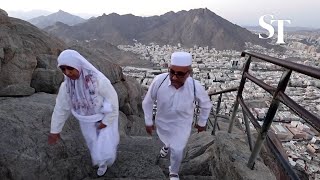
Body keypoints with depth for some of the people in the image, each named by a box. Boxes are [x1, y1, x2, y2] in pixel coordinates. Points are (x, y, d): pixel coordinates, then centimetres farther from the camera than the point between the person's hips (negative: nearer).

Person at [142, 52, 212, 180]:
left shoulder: (196, 87, -32)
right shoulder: (159, 80, -34)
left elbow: (206, 105, -8)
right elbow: (147, 102, -14)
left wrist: (202, 123, 4)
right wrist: (148, 121, -5)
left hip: (182, 124, -1)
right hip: (162, 121, 2)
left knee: (177, 151, 6)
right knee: (165, 140, 30)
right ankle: (167, 145, 70)